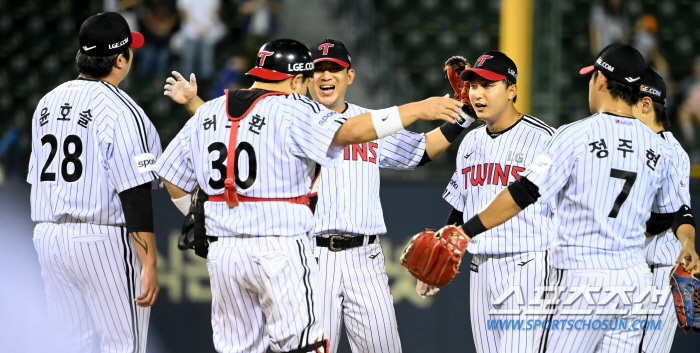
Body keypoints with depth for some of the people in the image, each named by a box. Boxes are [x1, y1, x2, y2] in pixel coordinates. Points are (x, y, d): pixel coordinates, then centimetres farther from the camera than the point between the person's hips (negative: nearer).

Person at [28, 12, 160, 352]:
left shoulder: (47, 103, 12)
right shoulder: (119, 110, -12)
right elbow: (134, 193, -17)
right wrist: (149, 263, -16)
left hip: (47, 236, 7)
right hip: (105, 240, -7)